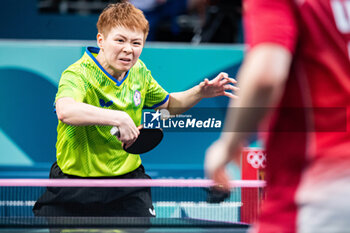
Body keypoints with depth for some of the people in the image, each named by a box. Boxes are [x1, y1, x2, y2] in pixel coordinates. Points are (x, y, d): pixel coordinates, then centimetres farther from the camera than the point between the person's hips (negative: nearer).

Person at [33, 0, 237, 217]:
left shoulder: (139, 71, 2)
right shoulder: (78, 75, -21)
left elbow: (168, 104, 22)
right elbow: (65, 111, -45)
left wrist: (200, 92, 5)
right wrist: (119, 118, -50)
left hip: (128, 180, 4)